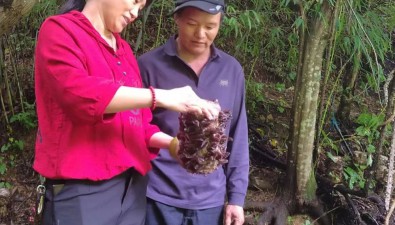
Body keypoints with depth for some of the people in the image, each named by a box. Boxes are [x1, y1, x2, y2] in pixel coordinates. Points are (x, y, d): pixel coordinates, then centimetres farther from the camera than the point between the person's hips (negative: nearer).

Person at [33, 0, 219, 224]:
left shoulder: (124, 50, 16)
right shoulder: (59, 30, -4)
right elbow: (79, 92, -23)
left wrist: (173, 143, 1)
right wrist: (161, 97, -23)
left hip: (133, 186, 7)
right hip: (83, 189, -7)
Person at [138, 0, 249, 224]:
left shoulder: (232, 70, 3)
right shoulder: (149, 65, -6)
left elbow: (238, 137, 7)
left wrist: (237, 195, 5)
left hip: (210, 200, 3)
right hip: (159, 198, -3)